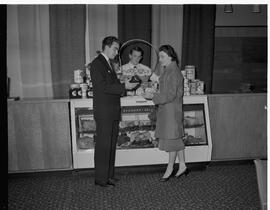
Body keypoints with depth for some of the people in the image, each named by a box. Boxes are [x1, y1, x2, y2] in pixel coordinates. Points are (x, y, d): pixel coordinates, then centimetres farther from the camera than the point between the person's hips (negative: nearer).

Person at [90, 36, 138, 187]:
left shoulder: (109, 64, 19)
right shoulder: (97, 64, -10)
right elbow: (103, 87, -19)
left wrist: (125, 86, 2)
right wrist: (124, 87, -18)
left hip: (113, 112, 9)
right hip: (104, 113, -9)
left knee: (111, 145, 13)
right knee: (103, 145, -3)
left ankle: (109, 175, 23)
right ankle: (101, 179, 7)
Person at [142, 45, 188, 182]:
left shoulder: (174, 72, -16)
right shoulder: (165, 70, 13)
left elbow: (170, 95, -21)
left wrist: (153, 96, -20)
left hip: (172, 109, -9)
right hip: (165, 108, 9)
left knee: (172, 137, 1)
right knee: (176, 138, 14)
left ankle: (170, 169, 14)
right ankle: (182, 166, 24)